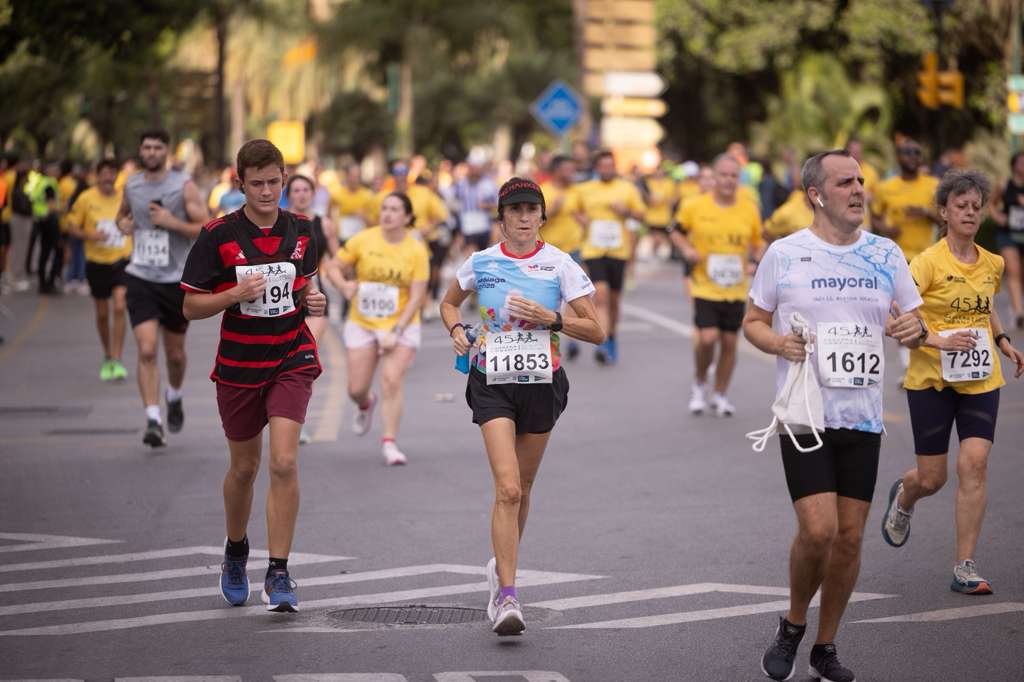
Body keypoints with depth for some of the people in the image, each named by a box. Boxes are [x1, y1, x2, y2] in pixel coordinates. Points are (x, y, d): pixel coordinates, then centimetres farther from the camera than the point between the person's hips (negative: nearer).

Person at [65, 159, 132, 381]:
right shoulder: (86, 199, -4)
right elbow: (71, 227, 0)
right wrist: (89, 235, -17)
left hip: (122, 261, 0)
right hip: (97, 263, 0)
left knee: (120, 307, -17)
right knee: (102, 314, 10)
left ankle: (117, 361, -15)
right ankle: (107, 358, 31)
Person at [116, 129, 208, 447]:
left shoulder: (184, 186, -7)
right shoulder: (131, 185, 5)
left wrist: (172, 222, -21)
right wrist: (123, 223, 3)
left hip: (176, 280, -1)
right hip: (140, 279, 1)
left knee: (175, 353, 14)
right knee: (147, 350, -14)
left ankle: (174, 396, 45)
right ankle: (153, 421, -14)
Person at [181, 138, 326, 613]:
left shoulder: (301, 231, 1)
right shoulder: (218, 236, -9)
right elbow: (191, 307, -6)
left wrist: (312, 301, -4)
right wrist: (235, 295, -22)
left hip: (291, 360, 1)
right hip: (238, 365, -1)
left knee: (284, 463, -15)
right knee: (244, 467, 13)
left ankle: (278, 574, -9)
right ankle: (235, 552, 41)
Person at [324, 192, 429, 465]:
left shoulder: (417, 251, -9)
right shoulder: (363, 240, -6)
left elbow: (417, 297, -9)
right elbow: (333, 268, 1)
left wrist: (396, 331, -17)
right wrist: (344, 285, -22)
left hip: (401, 325, -2)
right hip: (362, 325, 2)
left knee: (392, 381, -16)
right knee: (356, 389, 4)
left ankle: (389, 443, -6)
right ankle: (365, 405, 42)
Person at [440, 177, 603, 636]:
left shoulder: (560, 264, -2)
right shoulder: (481, 263, 1)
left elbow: (595, 331, -3)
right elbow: (449, 303, 20)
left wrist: (549, 318, -16)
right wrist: (456, 329, 0)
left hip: (542, 383, 1)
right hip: (493, 383, -1)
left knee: (521, 488, 14)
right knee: (507, 488, -17)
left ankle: (502, 567, 40)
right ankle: (507, 597, -19)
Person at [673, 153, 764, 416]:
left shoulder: (750, 209, 1)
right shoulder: (695, 206, -5)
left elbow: (759, 242, 14)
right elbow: (678, 232, 10)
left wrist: (755, 262, -5)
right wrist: (686, 250, -9)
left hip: (736, 289, 3)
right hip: (705, 286, -3)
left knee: (729, 341, 6)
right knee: (707, 338, -15)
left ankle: (720, 396, 23)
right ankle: (700, 385, 13)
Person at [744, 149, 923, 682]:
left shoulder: (886, 254, 7)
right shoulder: (785, 254, -2)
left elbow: (912, 317, 15)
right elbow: (753, 321, 7)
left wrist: (912, 328, -9)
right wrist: (778, 343, -15)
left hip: (863, 417, 4)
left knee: (850, 538, 4)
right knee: (818, 529, -16)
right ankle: (792, 627, 11)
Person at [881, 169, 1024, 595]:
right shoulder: (929, 262, -11)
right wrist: (937, 341, -24)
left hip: (981, 380, 3)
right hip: (932, 380, -3)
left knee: (974, 464, -13)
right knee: (931, 479, 4)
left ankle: (965, 568, -6)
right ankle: (902, 498, 43)